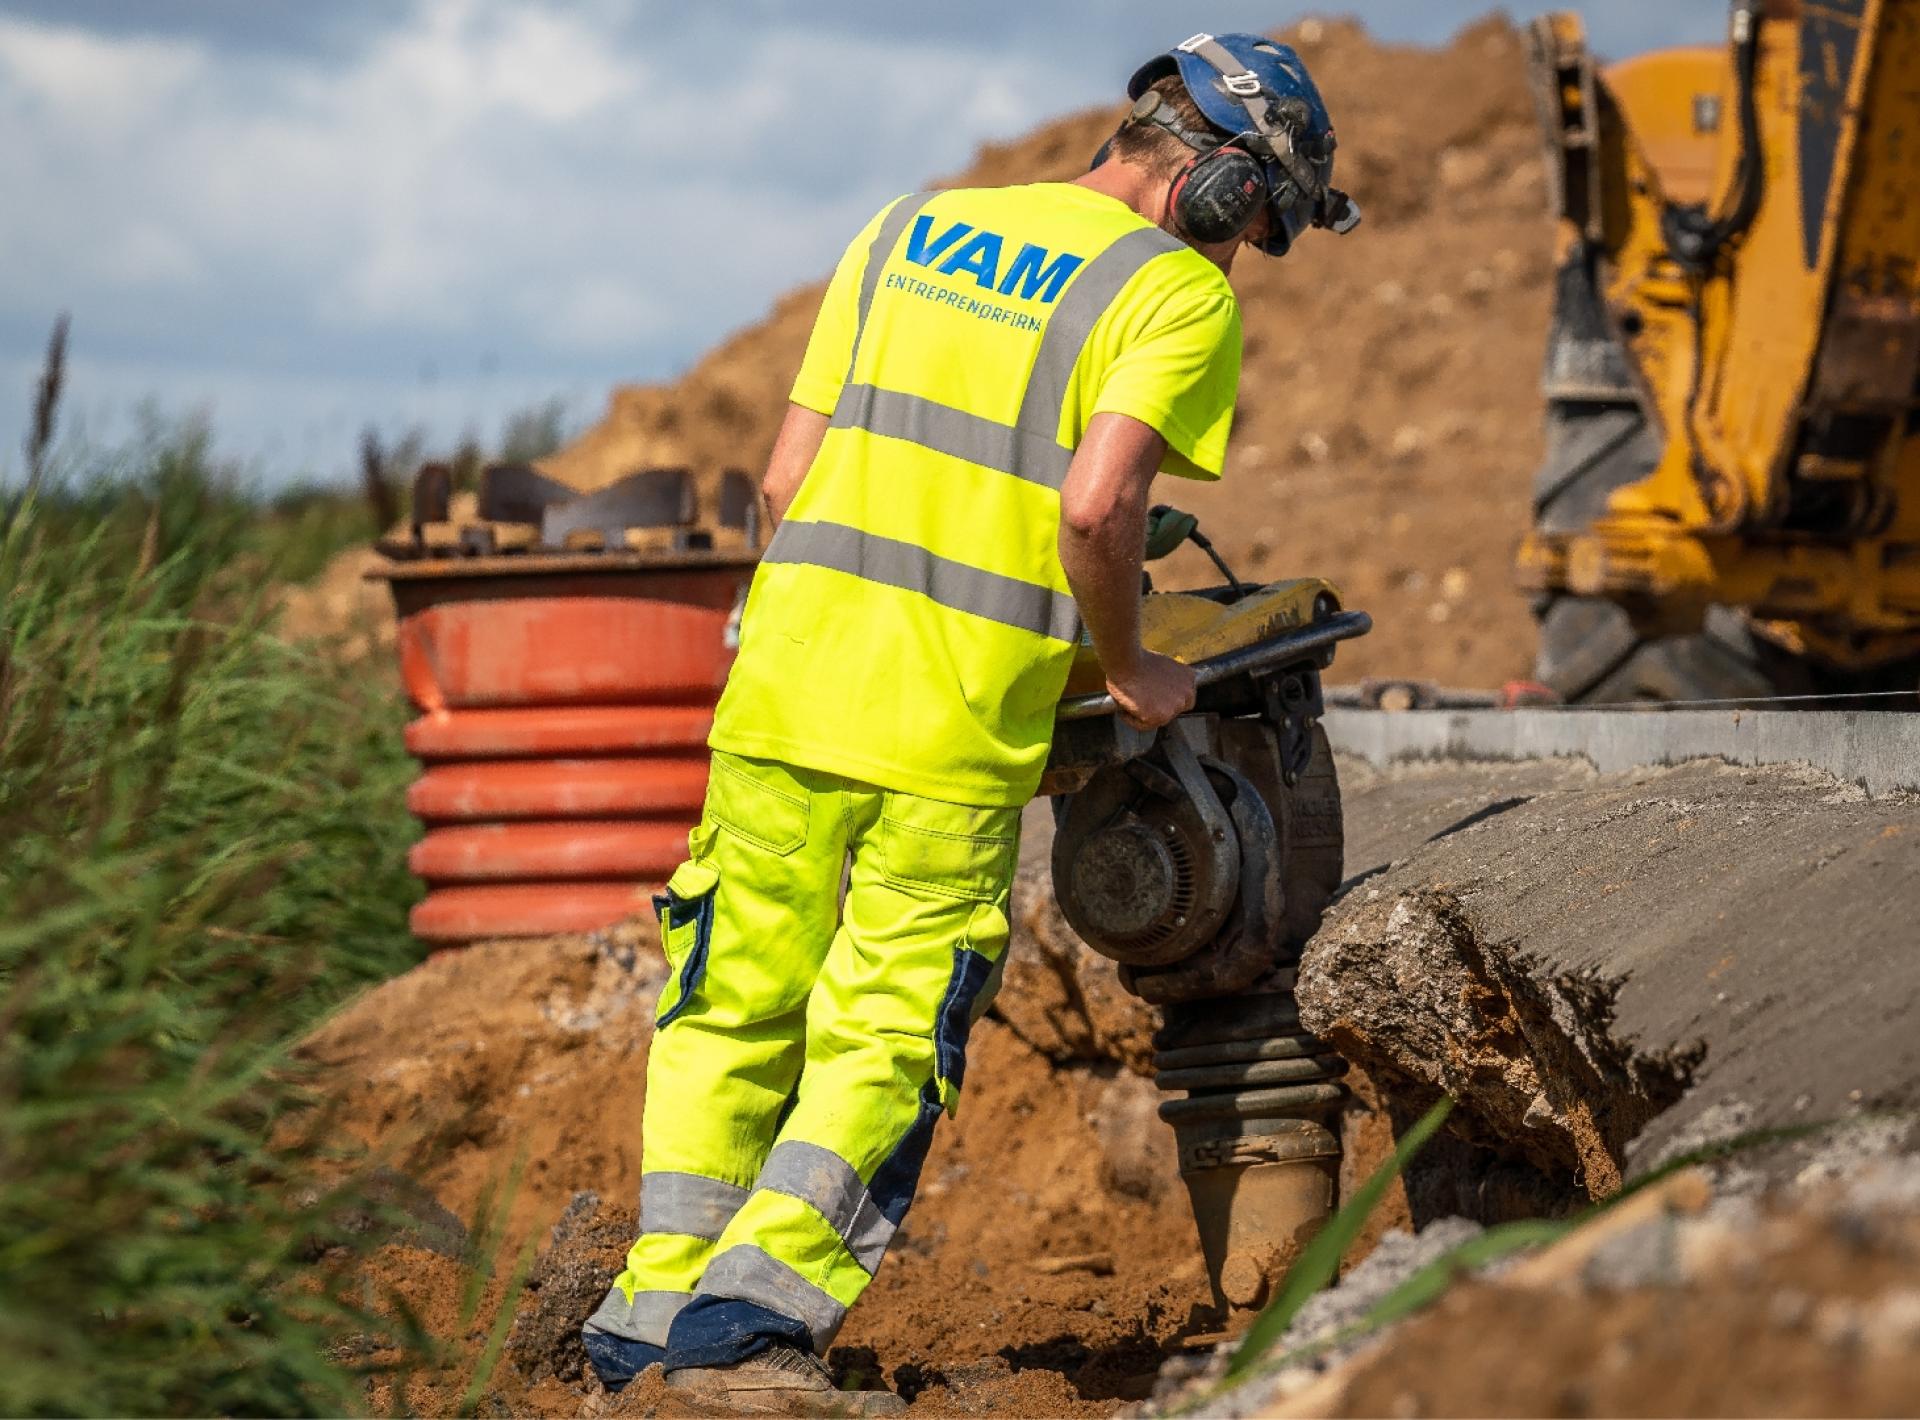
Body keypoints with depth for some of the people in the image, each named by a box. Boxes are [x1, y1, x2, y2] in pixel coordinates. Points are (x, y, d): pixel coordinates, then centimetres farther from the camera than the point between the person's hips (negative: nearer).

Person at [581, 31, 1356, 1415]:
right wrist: (1130, 669, -1)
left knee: (738, 1011, 14)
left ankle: (657, 1305, 14)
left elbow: (788, 476, 13)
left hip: (789, 677, 5)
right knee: (885, 1040, 3)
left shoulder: (908, 230, 16)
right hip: (958, 728, -5)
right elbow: (1096, 508, -16)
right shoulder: (1179, 294, -2)